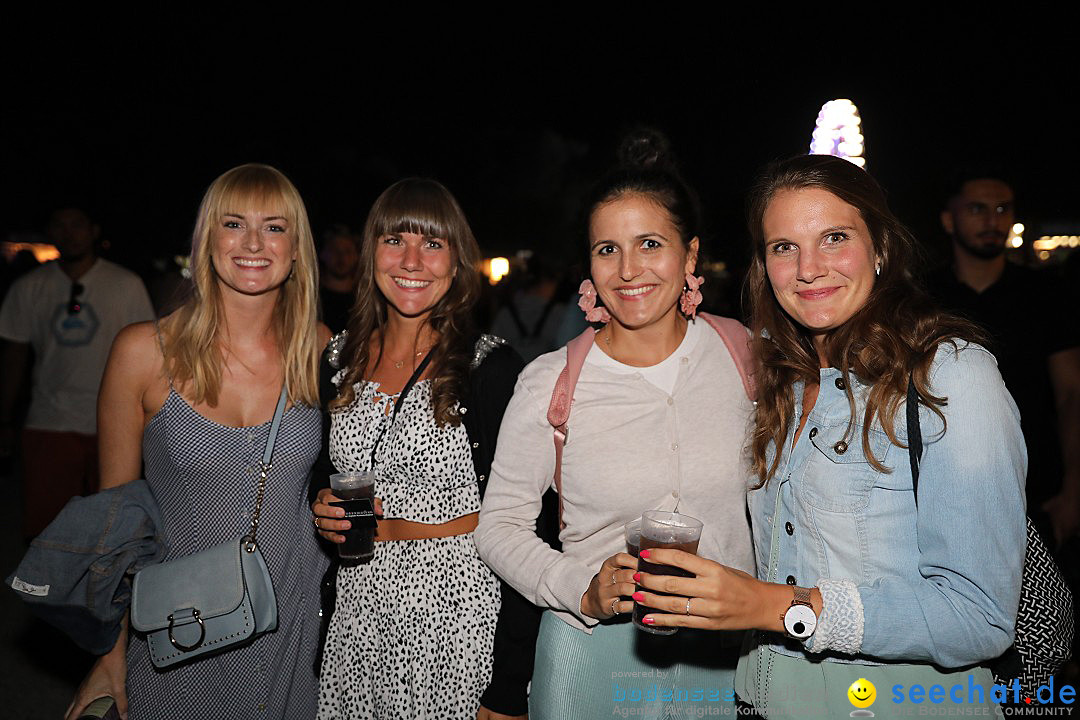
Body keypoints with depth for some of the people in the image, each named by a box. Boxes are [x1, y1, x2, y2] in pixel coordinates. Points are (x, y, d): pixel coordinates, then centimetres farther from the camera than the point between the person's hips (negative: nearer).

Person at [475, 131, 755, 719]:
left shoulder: (744, 355, -6)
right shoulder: (550, 382, -12)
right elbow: (499, 525, -4)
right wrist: (583, 592, -18)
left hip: (723, 651, 2)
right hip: (594, 655, -1)